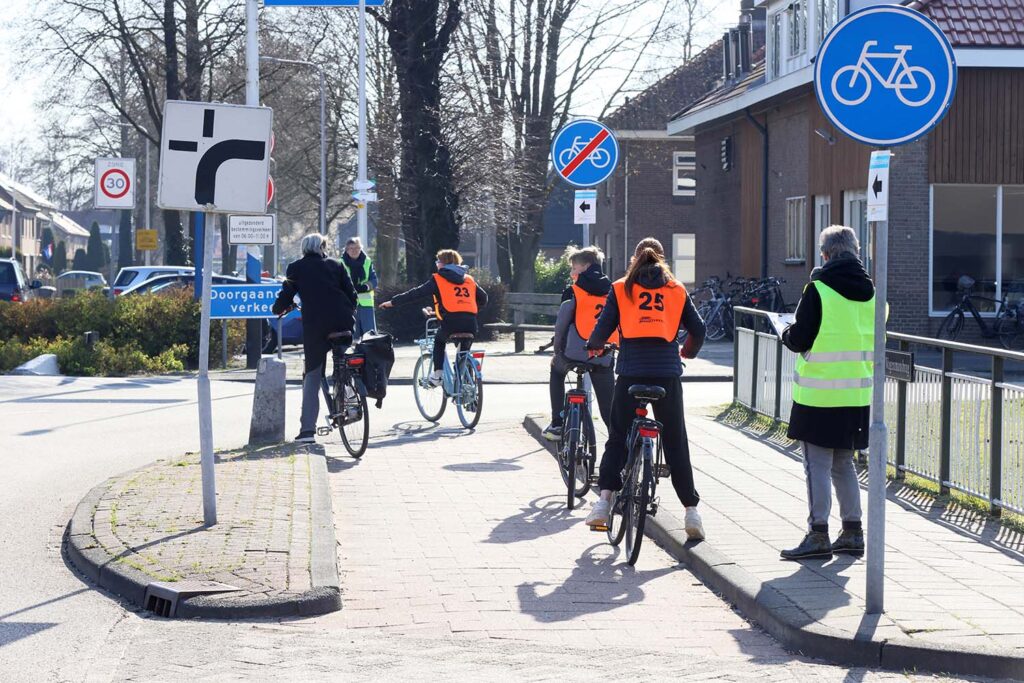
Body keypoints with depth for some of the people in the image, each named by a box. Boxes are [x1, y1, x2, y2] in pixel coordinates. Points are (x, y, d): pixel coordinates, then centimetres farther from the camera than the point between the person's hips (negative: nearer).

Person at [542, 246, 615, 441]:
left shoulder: (575, 290, 0)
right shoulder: (611, 291, 13)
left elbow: (562, 321, -4)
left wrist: (558, 348, 7)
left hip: (575, 351, -2)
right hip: (604, 357, 2)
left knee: (557, 372, 29)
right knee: (609, 408, 6)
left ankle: (557, 425, 21)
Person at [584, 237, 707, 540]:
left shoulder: (621, 288, 8)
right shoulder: (677, 290, 11)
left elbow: (603, 329, 2)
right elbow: (698, 329, 10)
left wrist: (593, 345, 24)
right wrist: (688, 352, 30)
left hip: (631, 372, -1)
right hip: (667, 373, 1)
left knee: (617, 438, 11)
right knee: (676, 443, 7)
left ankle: (605, 499, -3)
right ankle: (691, 510, 4)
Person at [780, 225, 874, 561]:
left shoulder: (819, 290, -12)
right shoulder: (871, 291, 6)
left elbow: (800, 340, -12)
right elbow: (875, 340, 15)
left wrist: (786, 333, 10)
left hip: (821, 393, -6)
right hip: (858, 392, 6)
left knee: (817, 464, 0)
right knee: (843, 464, 17)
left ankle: (818, 535, 0)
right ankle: (852, 532, 18)